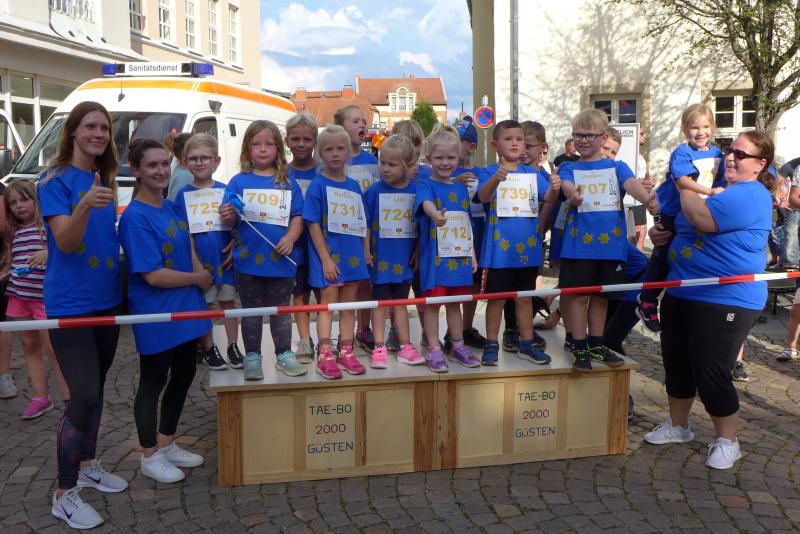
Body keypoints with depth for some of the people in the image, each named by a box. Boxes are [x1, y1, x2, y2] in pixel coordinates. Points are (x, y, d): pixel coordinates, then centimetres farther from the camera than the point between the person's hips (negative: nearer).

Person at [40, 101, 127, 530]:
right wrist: (85, 205, -38)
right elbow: (65, 242, -22)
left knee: (95, 390, 17)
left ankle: (87, 465, 34)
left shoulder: (104, 178, 9)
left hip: (105, 300, 7)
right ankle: (64, 495, 4)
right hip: (69, 305, -7)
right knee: (83, 396, -9)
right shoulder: (54, 180, -11)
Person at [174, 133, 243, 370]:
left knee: (228, 301, 9)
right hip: (200, 260, -1)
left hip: (226, 257, 1)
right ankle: (208, 349, 21)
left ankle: (233, 347, 20)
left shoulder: (225, 191, 2)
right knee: (204, 305, 8)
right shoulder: (183, 194, 0)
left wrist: (235, 245, -12)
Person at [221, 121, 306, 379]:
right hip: (248, 259, -1)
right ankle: (252, 357, 19)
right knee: (251, 310, 10)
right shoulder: (238, 182, 1)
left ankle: (284, 355, 22)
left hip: (281, 259, 1)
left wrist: (290, 238, -14)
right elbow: (232, 221, -2)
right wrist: (228, 217, -24)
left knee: (281, 309, 12)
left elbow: (298, 217, 3)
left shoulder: (288, 184, 5)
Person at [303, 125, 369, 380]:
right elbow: (313, 224, -10)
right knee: (328, 303, -2)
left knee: (349, 304, 10)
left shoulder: (354, 186, 9)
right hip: (327, 254, -5)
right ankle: (324, 355, 4)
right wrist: (325, 258, -15)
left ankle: (346, 351, 20)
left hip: (352, 254, 5)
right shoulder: (317, 185, -6)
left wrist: (365, 253, 8)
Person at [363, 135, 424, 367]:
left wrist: (418, 252, 0)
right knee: (380, 301, 8)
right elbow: (366, 223, -3)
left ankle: (405, 346, 22)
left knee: (400, 302, 14)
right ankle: (379, 347, 14)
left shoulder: (416, 190, -4)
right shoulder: (375, 190, -7)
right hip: (380, 257, -1)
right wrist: (366, 251, -6)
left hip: (405, 258, 1)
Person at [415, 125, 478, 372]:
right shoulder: (425, 186, -6)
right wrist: (435, 214, -52)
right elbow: (426, 203, -30)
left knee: (455, 303, 15)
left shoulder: (461, 188, 12)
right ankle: (433, 349, 10)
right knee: (432, 303, 1)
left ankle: (458, 346, 25)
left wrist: (473, 254, 14)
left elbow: (467, 224, 16)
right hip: (434, 256, -5)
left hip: (460, 256, 5)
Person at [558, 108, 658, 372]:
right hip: (578, 244, -2)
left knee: (601, 296, 12)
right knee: (578, 295, 1)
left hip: (611, 243, 2)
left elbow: (631, 183, -12)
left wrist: (646, 198, -35)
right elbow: (567, 184, -17)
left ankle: (596, 345, 27)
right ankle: (580, 348, 12)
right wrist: (572, 194, -42)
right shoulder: (569, 168, 6)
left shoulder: (617, 167, 8)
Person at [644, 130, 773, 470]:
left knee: (710, 373, -5)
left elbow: (702, 220, -29)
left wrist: (685, 187, -11)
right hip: (683, 293, 9)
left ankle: (727, 442, 15)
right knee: (676, 363, 16)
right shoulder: (717, 188, 16)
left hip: (724, 301, -9)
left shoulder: (751, 195, -15)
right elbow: (684, 225, 29)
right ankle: (677, 426, 35)